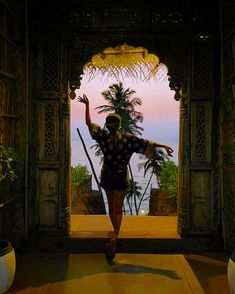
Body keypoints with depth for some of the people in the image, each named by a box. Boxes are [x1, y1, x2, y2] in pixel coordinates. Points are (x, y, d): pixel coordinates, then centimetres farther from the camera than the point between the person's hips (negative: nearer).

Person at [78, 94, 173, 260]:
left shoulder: (104, 137, -13)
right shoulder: (128, 139, -14)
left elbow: (89, 123, -9)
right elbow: (146, 143, -15)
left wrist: (87, 105, -2)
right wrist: (163, 145, -9)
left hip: (106, 176, 2)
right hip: (121, 177, -1)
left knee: (111, 206, 19)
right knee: (118, 208, 3)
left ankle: (116, 232, 36)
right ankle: (115, 236, -14)